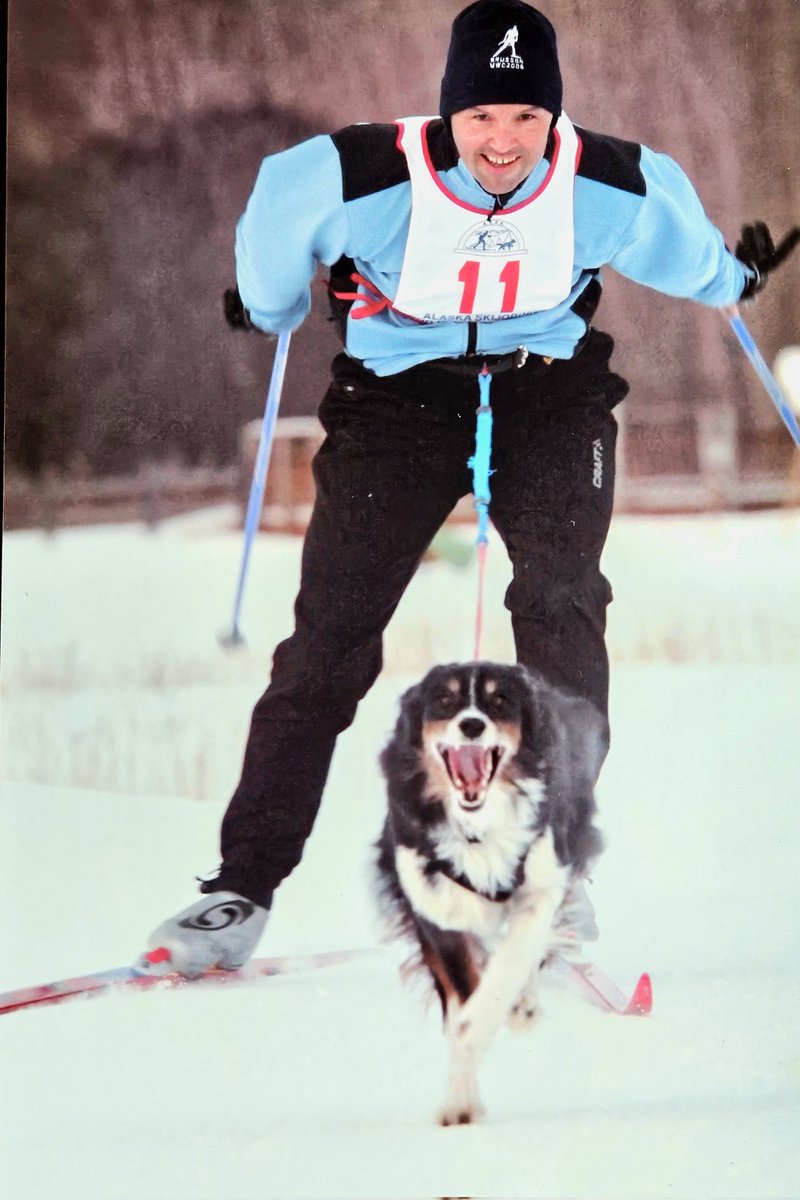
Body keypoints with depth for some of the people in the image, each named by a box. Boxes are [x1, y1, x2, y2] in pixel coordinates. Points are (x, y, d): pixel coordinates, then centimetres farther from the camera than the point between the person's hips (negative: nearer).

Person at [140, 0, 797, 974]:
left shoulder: (612, 188, -20)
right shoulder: (365, 179, -26)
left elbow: (682, 243, 6)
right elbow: (274, 218, -2)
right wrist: (268, 308, 18)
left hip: (548, 393, 1)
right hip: (398, 395, -1)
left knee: (561, 602, -21)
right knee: (332, 633, -7)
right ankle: (244, 887, -3)